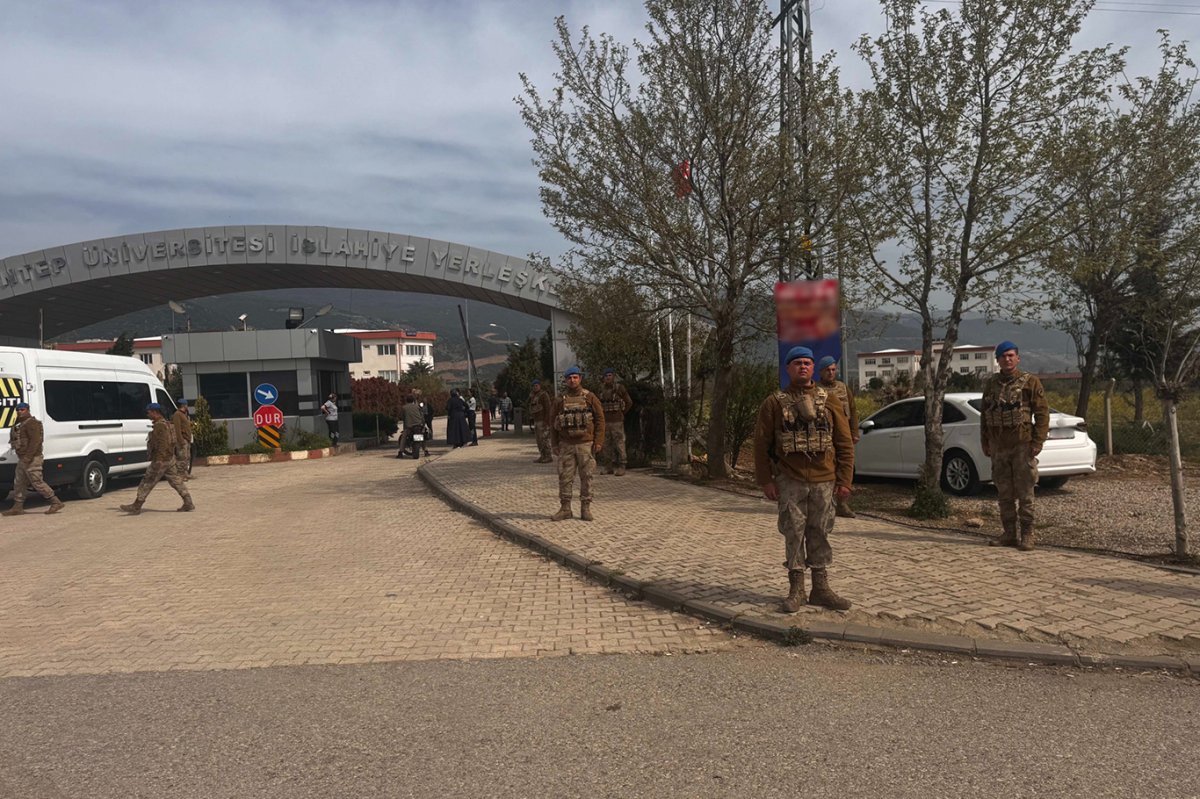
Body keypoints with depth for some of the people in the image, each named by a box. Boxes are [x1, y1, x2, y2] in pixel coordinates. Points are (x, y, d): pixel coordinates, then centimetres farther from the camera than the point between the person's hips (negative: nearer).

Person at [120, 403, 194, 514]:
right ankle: (188, 504, 8)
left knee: (147, 483, -2)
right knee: (176, 481, 9)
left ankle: (136, 506, 5)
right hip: (169, 459, 10)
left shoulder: (160, 426, -16)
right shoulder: (166, 424, 16)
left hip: (161, 459, -10)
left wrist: (159, 460, -28)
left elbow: (162, 444, -24)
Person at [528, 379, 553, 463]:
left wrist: (546, 420, -19)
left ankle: (548, 457, -5)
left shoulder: (544, 395, -10)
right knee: (538, 439, 9)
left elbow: (548, 408, -15)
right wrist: (531, 418, 17)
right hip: (536, 420, 9)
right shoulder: (533, 395, 15)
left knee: (544, 438, -9)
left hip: (543, 420, -9)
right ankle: (542, 456, 14)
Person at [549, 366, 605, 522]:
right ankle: (565, 509, 10)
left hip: (585, 444, -2)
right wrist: (554, 444, 4)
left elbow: (600, 419, 0)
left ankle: (585, 509, 10)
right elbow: (553, 423, 9)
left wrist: (598, 441, -7)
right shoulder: (560, 400, 7)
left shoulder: (590, 397, 1)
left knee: (586, 477, 2)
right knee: (565, 477, 2)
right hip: (566, 445, 2)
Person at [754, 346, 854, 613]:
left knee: (820, 535, 8)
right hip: (790, 482, -2)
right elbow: (761, 445, 1)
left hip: (824, 481, 2)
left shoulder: (829, 402, 7)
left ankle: (821, 588, 19)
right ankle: (796, 589, 13)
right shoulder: (774, 403, 2)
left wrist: (845, 480, 1)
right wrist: (766, 480, -5)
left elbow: (845, 443, 7)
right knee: (794, 535, 3)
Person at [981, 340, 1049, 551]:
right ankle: (1009, 534, 16)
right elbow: (984, 415, 16)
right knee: (1004, 494, 8)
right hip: (998, 447, 5)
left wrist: (1037, 442, -11)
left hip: (1022, 445, -4)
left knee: (1025, 493, -2)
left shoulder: (1030, 382, -1)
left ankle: (1027, 535, 4)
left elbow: (1042, 414, -5)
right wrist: (985, 443, 12)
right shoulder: (990, 384, 12)